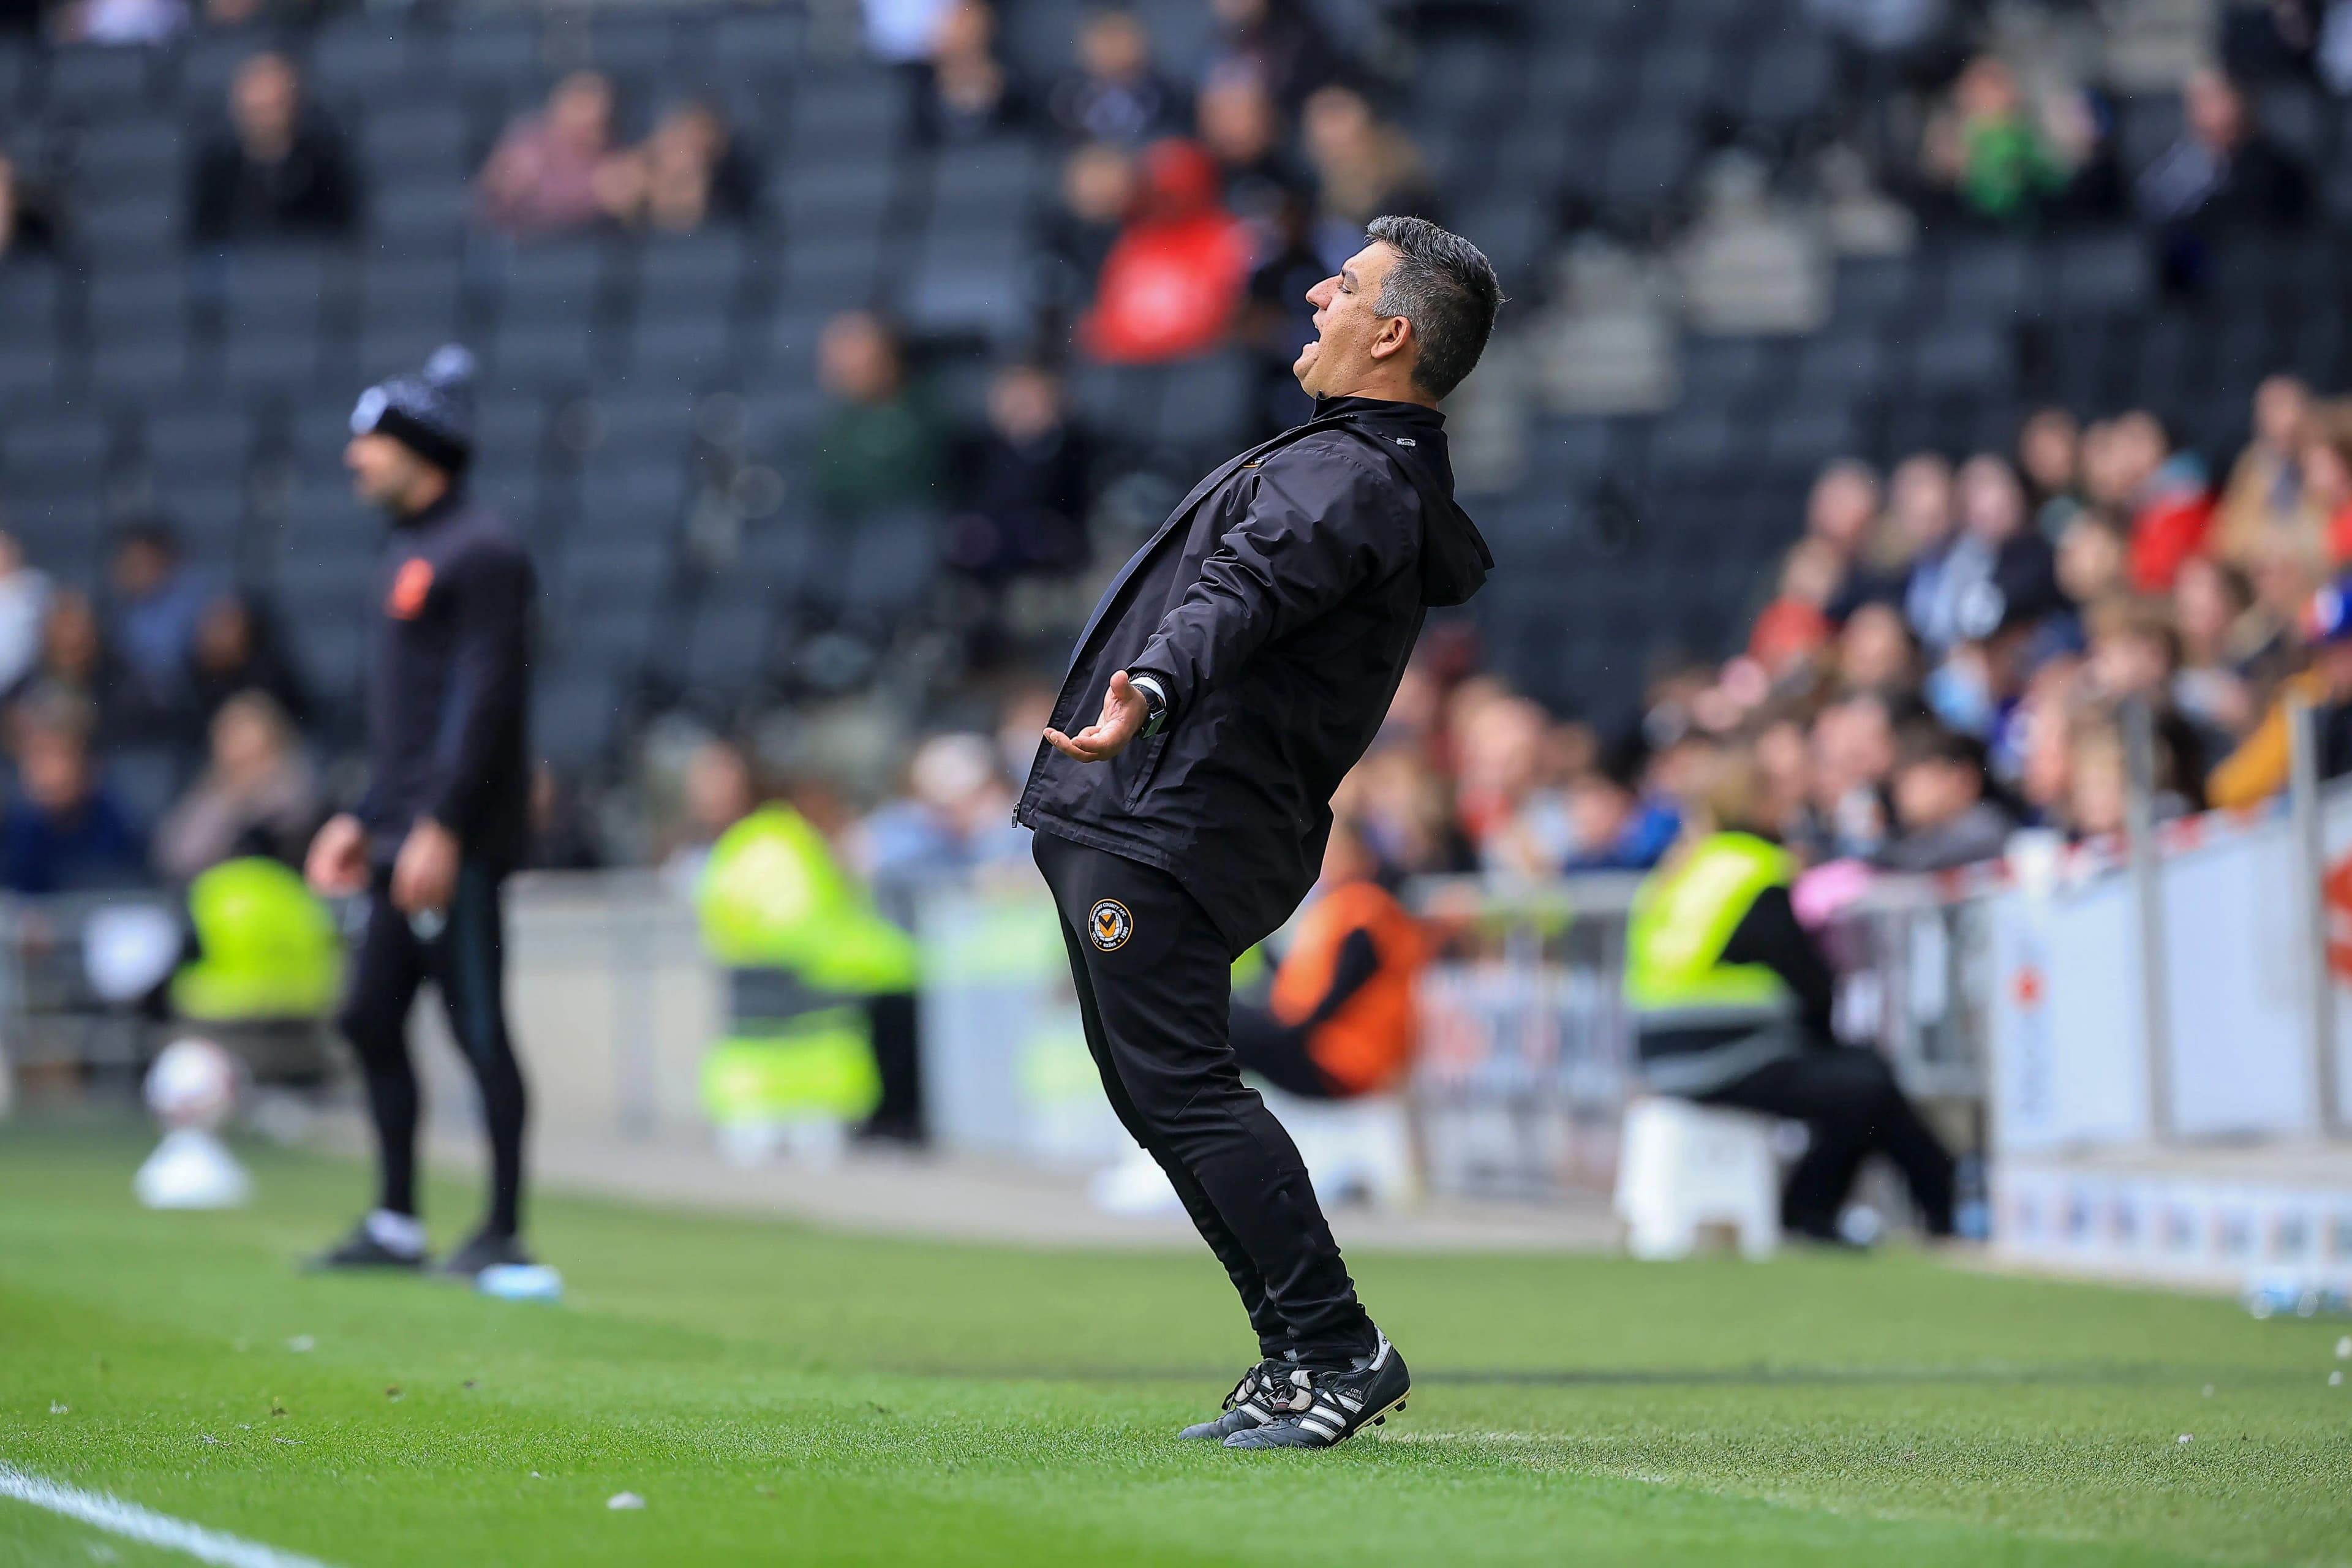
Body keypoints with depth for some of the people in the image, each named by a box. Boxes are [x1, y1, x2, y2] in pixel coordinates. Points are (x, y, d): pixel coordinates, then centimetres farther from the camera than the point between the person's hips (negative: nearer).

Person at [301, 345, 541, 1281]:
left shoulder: (479, 553, -11)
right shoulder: (412, 553, 20)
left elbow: (483, 697, -18)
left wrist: (441, 826, -22)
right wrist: (364, 819, 21)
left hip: (459, 843, -10)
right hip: (406, 839, 10)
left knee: (478, 1027, -7)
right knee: (371, 1017, 10)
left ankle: (505, 1233, -4)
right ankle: (396, 1227, 16)